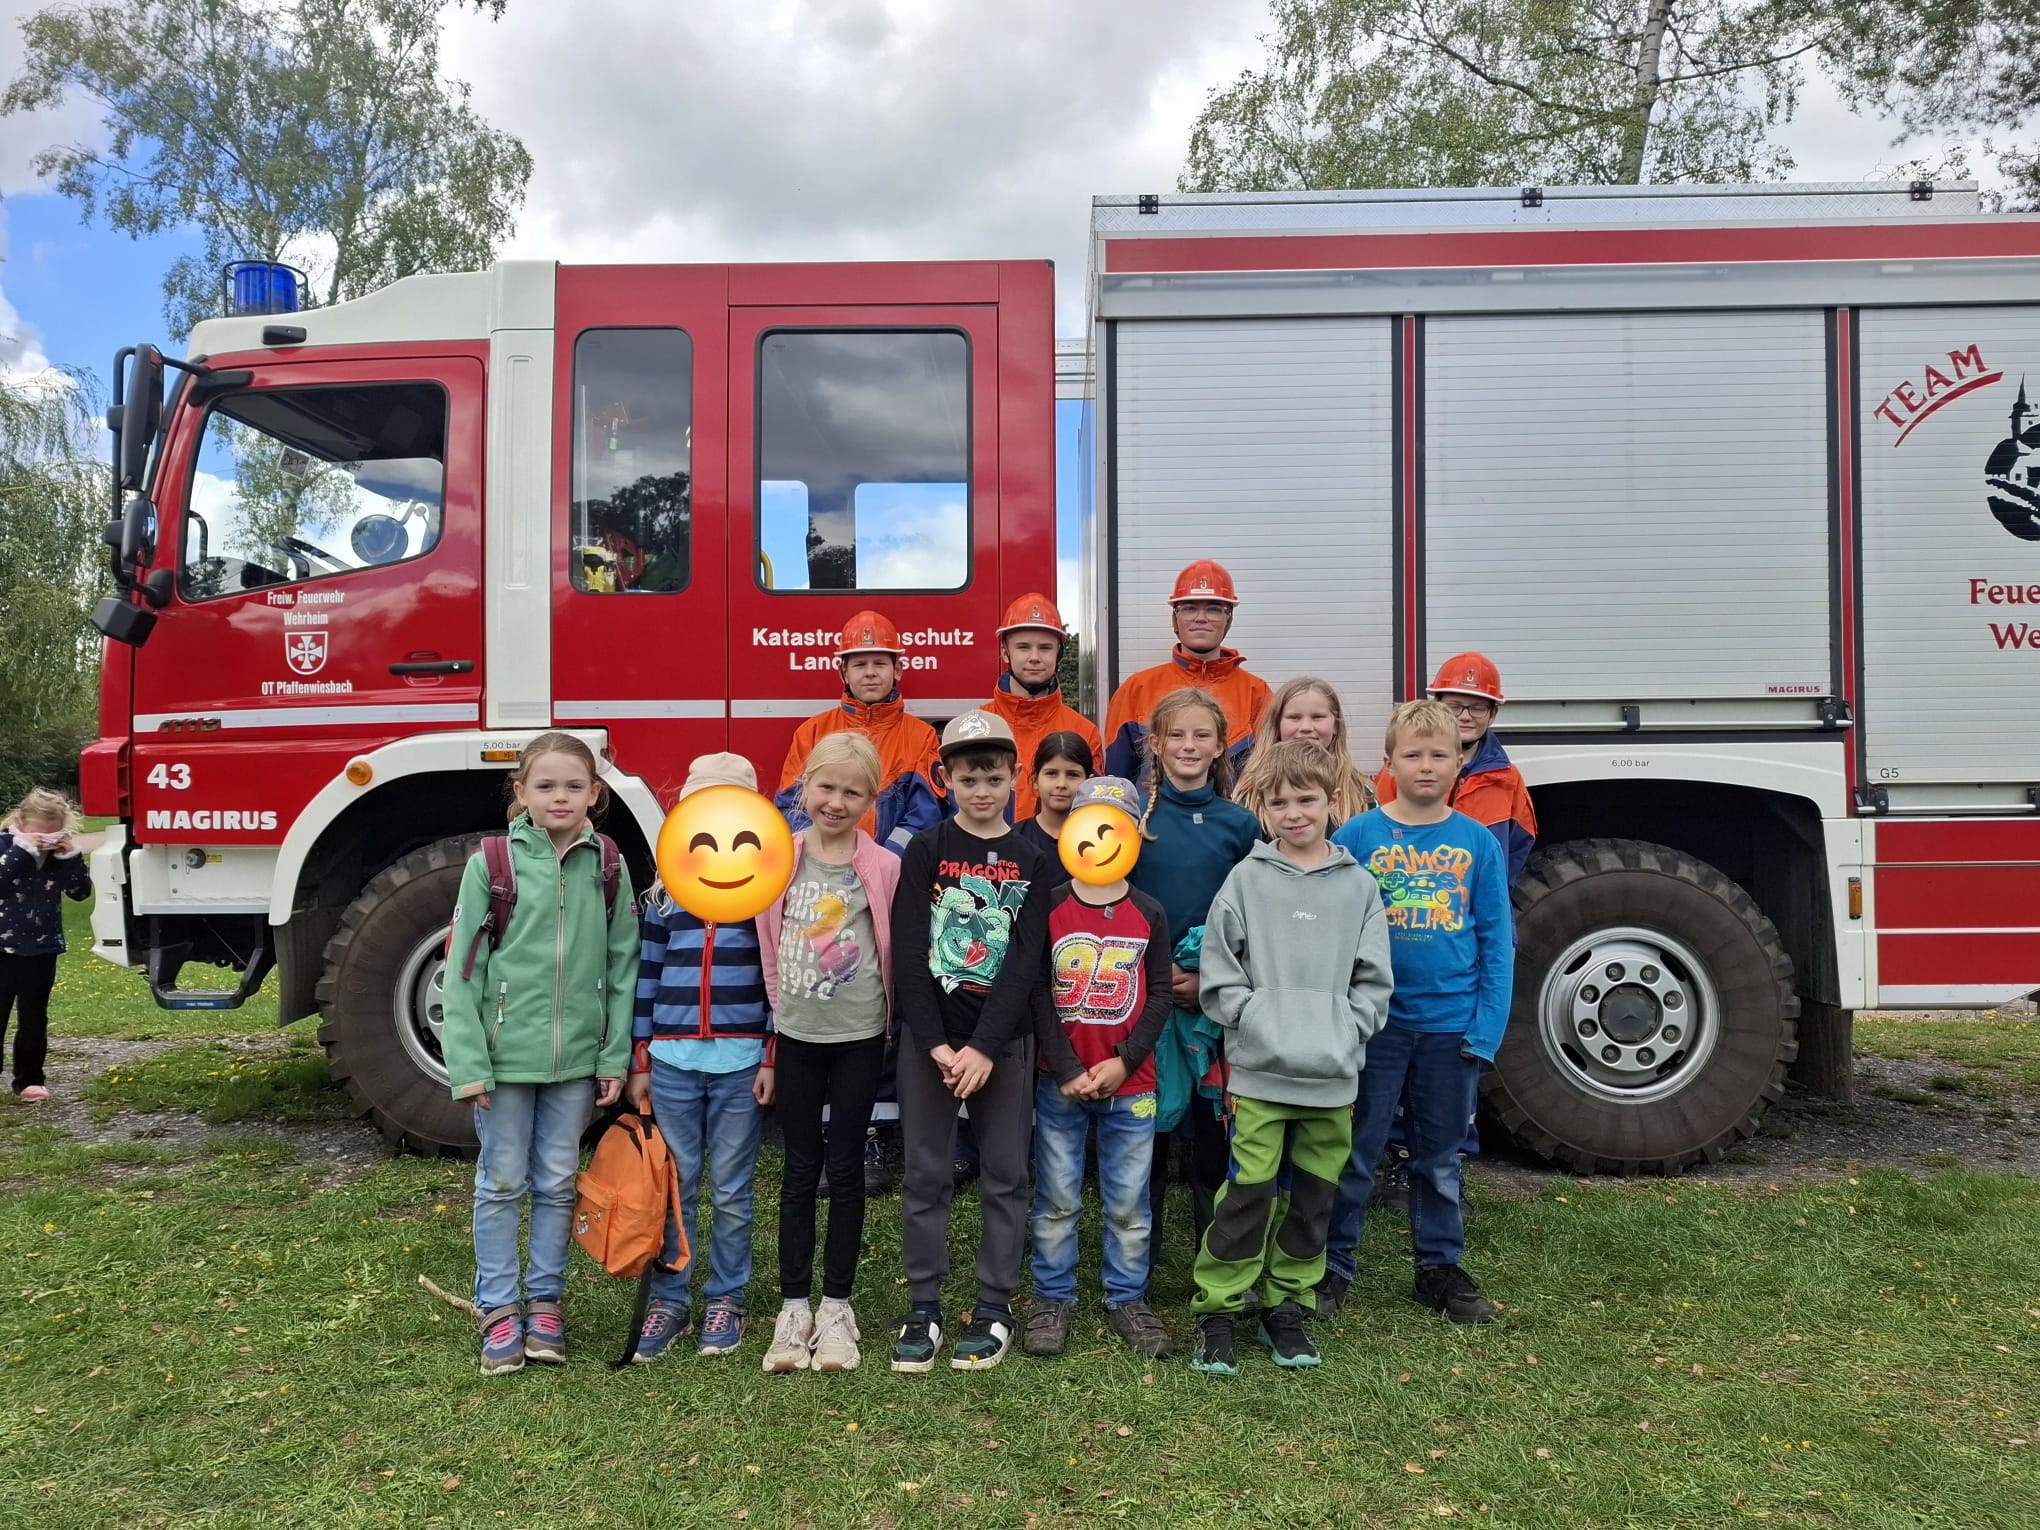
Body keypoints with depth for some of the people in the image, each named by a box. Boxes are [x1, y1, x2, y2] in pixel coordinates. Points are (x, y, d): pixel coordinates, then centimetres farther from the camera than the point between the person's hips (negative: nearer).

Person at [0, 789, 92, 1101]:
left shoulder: (59, 856, -1)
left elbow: (80, 892, -5)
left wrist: (72, 856, -16)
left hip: (42, 950, 3)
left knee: (33, 1019, 10)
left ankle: (29, 1078, 20)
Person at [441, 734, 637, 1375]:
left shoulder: (606, 866, 0)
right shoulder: (491, 864, -6)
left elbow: (622, 966, 2)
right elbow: (463, 968, -5)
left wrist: (615, 1057, -1)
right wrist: (468, 1064, -10)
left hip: (576, 1057, 2)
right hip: (505, 1052, -2)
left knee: (557, 1183, 13)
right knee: (501, 1183, 10)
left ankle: (545, 1300, 27)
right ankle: (498, 1308, 24)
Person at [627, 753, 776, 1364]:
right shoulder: (667, 889, 6)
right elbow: (646, 975, 7)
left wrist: (771, 1057, -5)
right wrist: (638, 1062, 5)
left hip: (741, 1060, -2)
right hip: (671, 1059, 2)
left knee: (731, 1191, 7)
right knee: (674, 1187, 8)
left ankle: (727, 1299, 22)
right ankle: (669, 1299, 21)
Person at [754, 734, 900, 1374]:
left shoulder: (883, 868, -6)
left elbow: (898, 955, 0)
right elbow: (768, 946, 7)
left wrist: (893, 1022, 2)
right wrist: (779, 1009, 7)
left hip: (859, 1038, -2)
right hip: (796, 1036, 2)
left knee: (845, 1168, 6)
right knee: (799, 1169, 9)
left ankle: (836, 1306, 18)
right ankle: (793, 1307, 18)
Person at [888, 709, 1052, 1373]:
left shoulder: (1032, 860, 0)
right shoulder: (925, 851, 0)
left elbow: (1025, 962, -7)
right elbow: (908, 952, -6)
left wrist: (984, 1046, -14)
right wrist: (936, 1043, -13)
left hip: (1004, 1039, 1)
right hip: (929, 1036, 0)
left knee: (1005, 1174, 6)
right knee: (926, 1174, 5)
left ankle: (995, 1305, 18)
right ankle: (923, 1306, 16)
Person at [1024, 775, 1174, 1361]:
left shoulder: (1149, 915, 3)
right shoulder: (1049, 908, -2)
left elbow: (1159, 997, 1)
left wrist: (1124, 1062, -10)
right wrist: (1068, 1069, -11)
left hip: (1130, 1084, 1)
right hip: (1060, 1083, -1)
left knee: (1128, 1202, 9)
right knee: (1057, 1199, 8)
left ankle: (1127, 1300, 24)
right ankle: (1052, 1298, 22)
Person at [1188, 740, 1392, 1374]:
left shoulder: (1359, 886, 5)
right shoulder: (1247, 879, 0)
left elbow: (1373, 981, 5)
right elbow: (1217, 972, -1)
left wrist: (1345, 1032, -6)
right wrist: (1256, 1021, -10)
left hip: (1334, 1077, 3)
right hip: (1260, 1072, -2)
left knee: (1313, 1197, 12)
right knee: (1248, 1193, -3)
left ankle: (1285, 1307, 28)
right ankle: (1217, 1312, 11)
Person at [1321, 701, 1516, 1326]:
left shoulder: (1479, 842, 0)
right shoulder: (1356, 836, -5)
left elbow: (1497, 943, 1)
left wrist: (1486, 1028, -6)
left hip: (1452, 1025, 2)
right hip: (1373, 1023, -2)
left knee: (1439, 1157, 16)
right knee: (1355, 1153, 6)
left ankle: (1439, 1267, 30)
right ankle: (1332, 1267, 19)